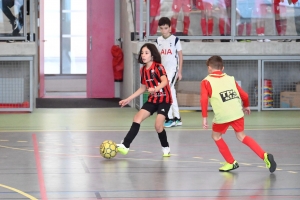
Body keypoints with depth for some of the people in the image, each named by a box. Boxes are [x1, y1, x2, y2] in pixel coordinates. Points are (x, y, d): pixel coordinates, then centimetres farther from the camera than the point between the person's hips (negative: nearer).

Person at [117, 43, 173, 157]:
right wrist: (128, 99, 16)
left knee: (158, 125, -17)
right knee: (137, 119, -8)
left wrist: (155, 89, -51)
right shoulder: (143, 70, 6)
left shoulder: (158, 67, -14)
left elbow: (164, 81, -31)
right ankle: (125, 146, -12)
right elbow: (143, 88, 17)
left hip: (164, 99, -7)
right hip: (152, 100, 7)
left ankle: (166, 148, 7)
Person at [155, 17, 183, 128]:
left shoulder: (175, 39, -6)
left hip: (173, 69, -5)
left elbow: (180, 55, -2)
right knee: (171, 93, 9)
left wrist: (180, 71, -4)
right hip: (163, 70, 5)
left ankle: (170, 118, -8)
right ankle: (177, 118, 15)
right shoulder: (158, 41, 6)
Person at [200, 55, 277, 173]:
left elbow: (204, 99, -9)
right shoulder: (230, 79, 17)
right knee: (241, 136, 21)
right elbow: (244, 95, 19)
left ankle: (231, 162, 25)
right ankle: (264, 155, 5)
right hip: (237, 113, 4)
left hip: (222, 116, -4)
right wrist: (246, 106, 38)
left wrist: (204, 117, -6)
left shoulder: (206, 82, 6)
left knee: (216, 136, 21)